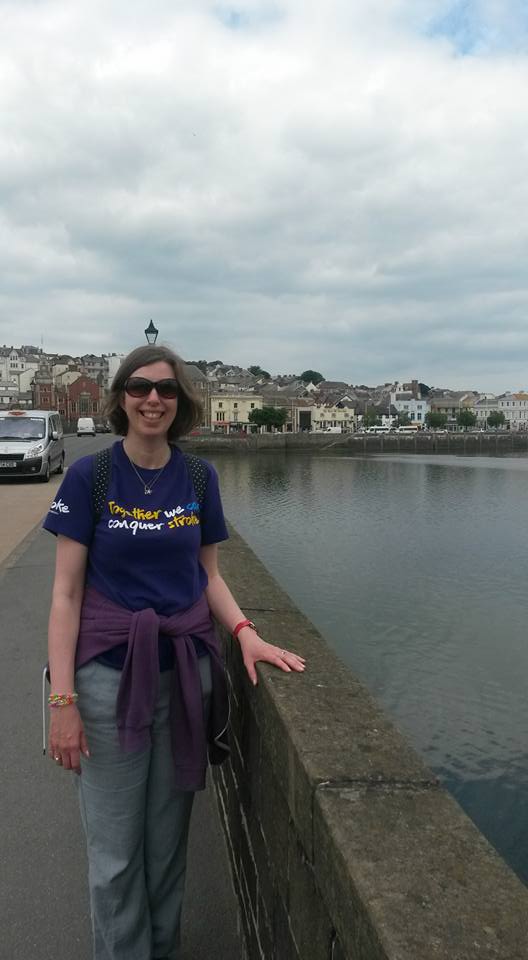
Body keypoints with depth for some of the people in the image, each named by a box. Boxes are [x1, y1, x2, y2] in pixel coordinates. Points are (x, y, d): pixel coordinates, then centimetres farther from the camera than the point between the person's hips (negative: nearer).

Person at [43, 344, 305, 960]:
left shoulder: (199, 478, 2)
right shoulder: (90, 476, -7)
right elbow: (67, 592, -7)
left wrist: (243, 631, -8)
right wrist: (62, 699, -11)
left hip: (185, 673, 3)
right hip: (110, 675, -2)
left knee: (168, 840, 17)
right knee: (115, 850, 9)